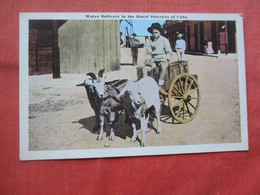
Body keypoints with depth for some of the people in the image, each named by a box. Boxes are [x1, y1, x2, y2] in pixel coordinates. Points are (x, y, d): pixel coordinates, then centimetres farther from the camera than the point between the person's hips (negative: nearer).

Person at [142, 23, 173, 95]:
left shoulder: (164, 40, 2)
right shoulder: (149, 41, 10)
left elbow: (169, 53, 2)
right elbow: (148, 53, 14)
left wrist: (166, 58, -17)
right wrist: (147, 59, -6)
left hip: (162, 59, -3)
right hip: (153, 60, 3)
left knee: (164, 67, -37)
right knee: (144, 69, -24)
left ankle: (160, 86, -32)